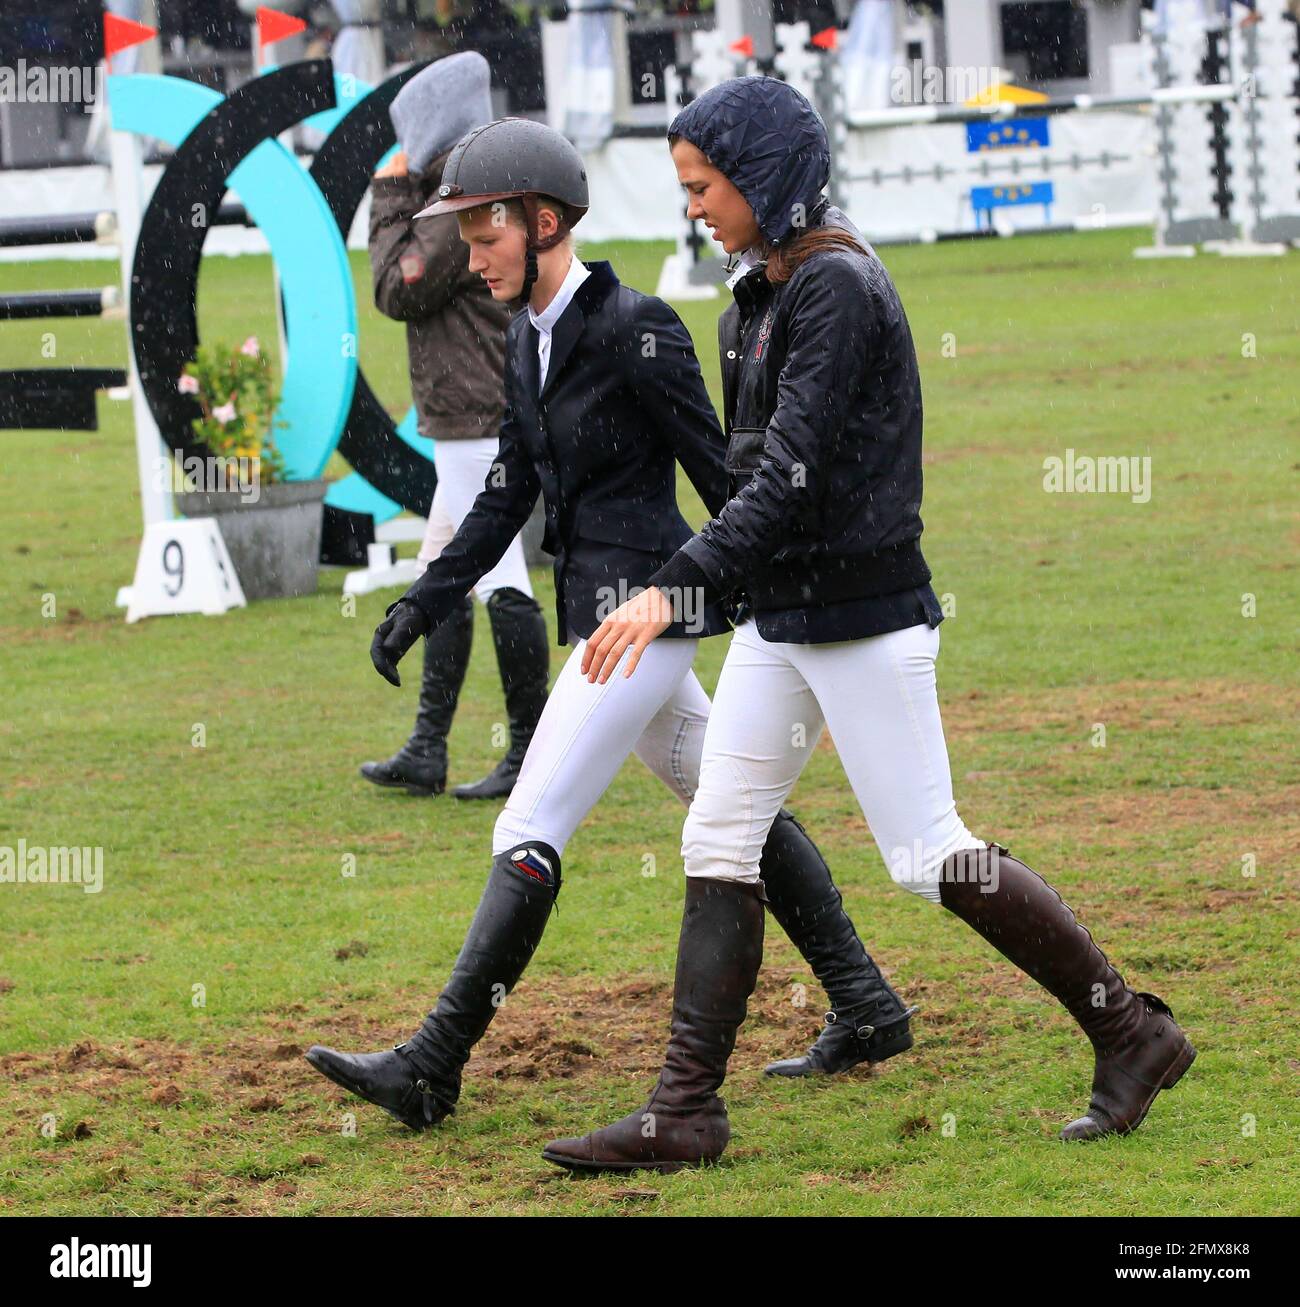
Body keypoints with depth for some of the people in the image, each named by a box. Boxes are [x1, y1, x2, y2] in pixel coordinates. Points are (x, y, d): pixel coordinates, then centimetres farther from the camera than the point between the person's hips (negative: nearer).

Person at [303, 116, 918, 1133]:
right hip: (602, 617, 10)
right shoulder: (528, 341, 10)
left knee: (529, 833, -11)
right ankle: (869, 1012, 24)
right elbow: (509, 494, 17)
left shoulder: (636, 330, -16)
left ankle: (431, 1071, -12)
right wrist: (426, 602, 11)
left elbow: (720, 475, -13)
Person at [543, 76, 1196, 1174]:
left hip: (864, 616, -9)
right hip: (779, 617, 9)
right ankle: (685, 1112, 5)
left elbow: (790, 480, -25)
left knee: (929, 856, -5)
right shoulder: (759, 299, 11)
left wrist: (673, 590, -30)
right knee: (719, 843, 4)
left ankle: (1132, 1034, 8)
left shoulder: (839, 288, -17)